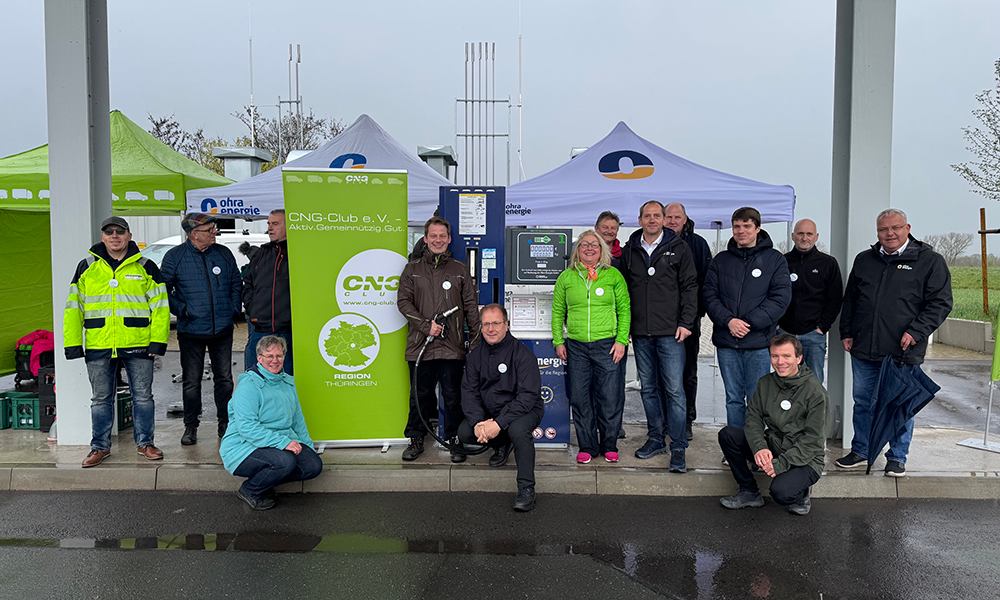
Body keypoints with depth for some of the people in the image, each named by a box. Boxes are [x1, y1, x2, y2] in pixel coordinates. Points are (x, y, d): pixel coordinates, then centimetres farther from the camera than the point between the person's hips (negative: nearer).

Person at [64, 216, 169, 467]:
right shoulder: (86, 267, 9)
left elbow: (160, 306, 3)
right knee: (101, 399, 10)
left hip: (138, 346, -1)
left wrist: (158, 341, -5)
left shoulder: (145, 267, 5)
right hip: (98, 348, 1)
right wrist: (73, 344, 3)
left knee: (143, 397, 6)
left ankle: (145, 442, 20)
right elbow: (74, 307, 10)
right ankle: (100, 446, 23)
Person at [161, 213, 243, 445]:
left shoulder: (224, 253, 5)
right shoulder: (174, 256, -2)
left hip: (222, 329, 2)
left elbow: (236, 283, 15)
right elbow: (163, 290, 2)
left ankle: (225, 424, 19)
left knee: (224, 379, 7)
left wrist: (233, 308, 5)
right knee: (191, 382, 5)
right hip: (191, 330, -2)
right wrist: (181, 310, -7)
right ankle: (190, 426, 19)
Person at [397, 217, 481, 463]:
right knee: (419, 394, 9)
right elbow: (403, 301, 1)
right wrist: (426, 326, -11)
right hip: (420, 344, 1)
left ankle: (454, 439, 18)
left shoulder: (460, 269, 9)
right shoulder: (412, 269, 9)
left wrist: (476, 340, 3)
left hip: (452, 346, 0)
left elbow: (471, 306, 8)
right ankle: (416, 439, 23)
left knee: (453, 395, 4)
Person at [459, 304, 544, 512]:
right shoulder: (476, 354, 0)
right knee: (464, 432, -15)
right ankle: (501, 445, 15)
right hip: (489, 411, 6)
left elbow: (528, 395, -23)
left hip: (523, 409, -5)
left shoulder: (522, 353, -17)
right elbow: (469, 391, -2)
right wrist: (478, 422, -20)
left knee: (518, 429, -36)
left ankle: (526, 488, -20)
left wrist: (499, 423, -31)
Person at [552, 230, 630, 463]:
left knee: (610, 398, 0)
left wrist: (621, 340, -3)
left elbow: (624, 310, 5)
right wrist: (558, 341, 5)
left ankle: (609, 445, 19)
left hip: (607, 345, -1)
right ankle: (587, 446, 19)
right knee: (579, 398, 5)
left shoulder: (613, 275, 4)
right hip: (576, 347, 2)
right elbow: (557, 312, 11)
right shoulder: (566, 277, 8)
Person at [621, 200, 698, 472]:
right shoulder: (629, 251, 11)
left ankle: (678, 448, 2)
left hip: (670, 332, -4)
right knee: (648, 388, 11)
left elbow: (690, 286, 1)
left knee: (674, 389, -5)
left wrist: (686, 322, -7)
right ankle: (656, 438, 23)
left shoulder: (678, 248, 3)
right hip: (640, 333, 4)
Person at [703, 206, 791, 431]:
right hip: (726, 342, 2)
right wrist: (728, 321, -13)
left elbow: (781, 297, -5)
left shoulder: (775, 259, 4)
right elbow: (709, 294, 4)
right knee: (733, 399, 9)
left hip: (759, 342, -2)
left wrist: (750, 323, -14)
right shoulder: (721, 260, 11)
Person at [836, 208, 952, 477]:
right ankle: (860, 452, 27)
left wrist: (916, 332, -14)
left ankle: (897, 458, 22)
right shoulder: (864, 260, 12)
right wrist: (846, 332, 11)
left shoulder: (930, 261, 0)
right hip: (864, 350, 4)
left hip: (904, 353, -4)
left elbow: (940, 303, -3)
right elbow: (850, 300, 19)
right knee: (863, 403, 12)